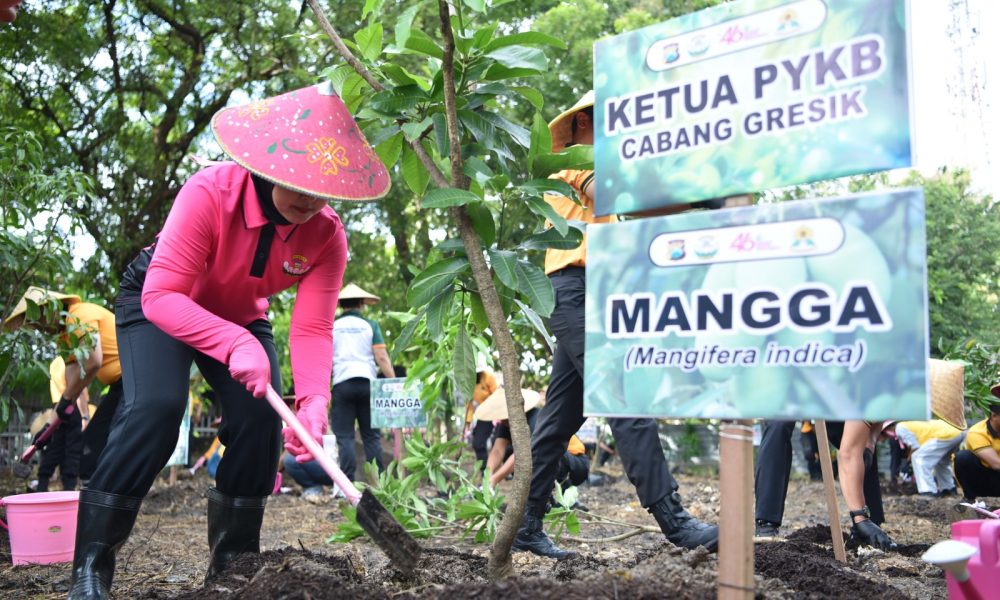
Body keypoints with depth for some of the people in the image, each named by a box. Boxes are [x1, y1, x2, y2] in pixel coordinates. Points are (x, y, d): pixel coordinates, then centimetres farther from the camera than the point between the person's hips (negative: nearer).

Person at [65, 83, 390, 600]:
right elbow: (161, 295, -38)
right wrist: (234, 344, -52)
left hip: (241, 316, 4)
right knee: (156, 407, -26)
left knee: (261, 416, -13)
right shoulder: (210, 193, -36)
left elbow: (312, 330, -26)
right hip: (159, 302, -4)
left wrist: (313, 400, -44)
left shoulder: (327, 235, -23)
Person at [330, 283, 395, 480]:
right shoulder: (370, 325, 7)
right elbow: (381, 357, -1)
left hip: (342, 383, -1)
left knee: (345, 436, 1)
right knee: (371, 436, 6)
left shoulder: (331, 326, 8)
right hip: (367, 382, 1)